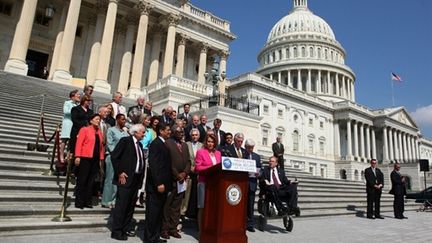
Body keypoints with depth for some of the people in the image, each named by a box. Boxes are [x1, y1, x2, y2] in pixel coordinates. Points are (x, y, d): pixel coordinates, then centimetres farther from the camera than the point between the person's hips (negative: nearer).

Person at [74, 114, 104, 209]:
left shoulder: (100, 133, 16)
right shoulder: (84, 129, 1)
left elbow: (101, 146, 13)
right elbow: (79, 143, -6)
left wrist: (101, 159, 7)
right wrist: (77, 156, -13)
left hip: (96, 160, 5)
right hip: (85, 158, -5)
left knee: (91, 181, 7)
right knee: (82, 180, 2)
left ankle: (87, 202, 14)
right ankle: (79, 202, 9)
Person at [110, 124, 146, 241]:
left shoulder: (140, 145, 16)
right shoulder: (125, 140, -7)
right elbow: (114, 156, -13)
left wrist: (141, 178, 9)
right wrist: (119, 173, -15)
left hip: (136, 179, 8)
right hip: (126, 178, -8)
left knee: (130, 206, 12)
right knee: (121, 205, -4)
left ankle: (124, 229, 23)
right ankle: (116, 231, 6)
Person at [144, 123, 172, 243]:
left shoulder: (164, 144, 15)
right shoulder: (155, 144, -11)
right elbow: (153, 165, -19)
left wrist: (166, 183, 11)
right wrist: (159, 183, -21)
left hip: (163, 184, 9)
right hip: (156, 185, -8)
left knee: (159, 212, 14)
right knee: (152, 212, 2)